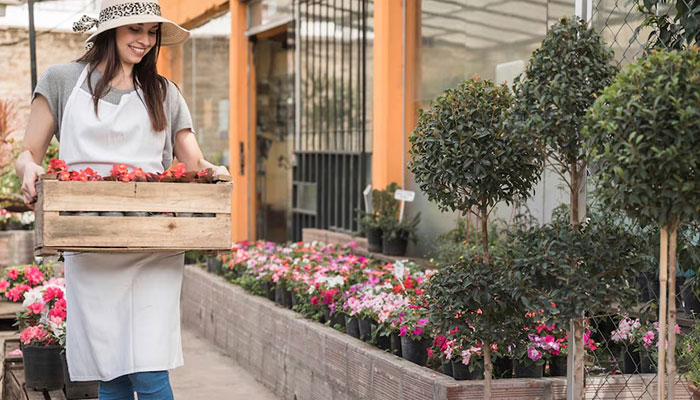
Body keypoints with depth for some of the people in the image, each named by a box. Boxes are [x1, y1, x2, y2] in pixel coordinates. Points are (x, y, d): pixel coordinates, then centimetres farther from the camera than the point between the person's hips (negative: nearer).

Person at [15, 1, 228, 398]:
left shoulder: (164, 94, 15)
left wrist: (214, 172, -10)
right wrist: (30, 170, -13)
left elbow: (195, 164, 14)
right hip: (91, 254, 0)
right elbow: (28, 154, 11)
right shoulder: (62, 81, 11)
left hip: (153, 250, 0)